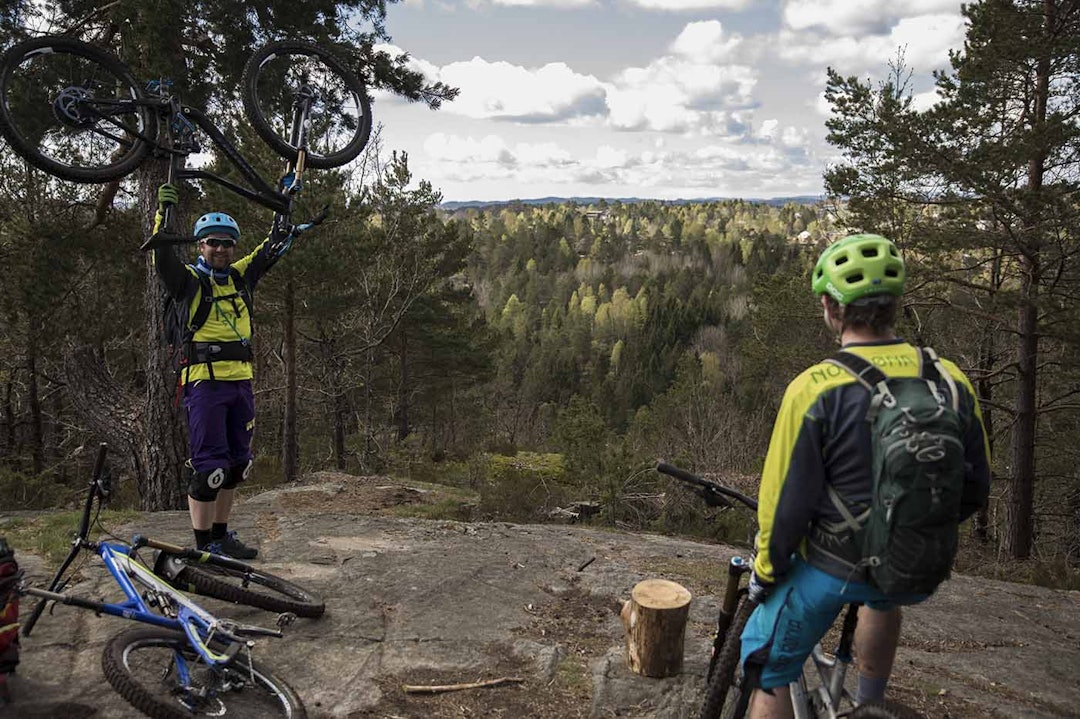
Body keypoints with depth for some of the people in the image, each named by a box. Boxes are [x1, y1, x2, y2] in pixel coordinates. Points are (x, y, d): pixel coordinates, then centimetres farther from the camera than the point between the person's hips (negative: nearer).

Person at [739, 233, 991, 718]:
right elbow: (975, 489, 4)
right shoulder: (952, 381, -7)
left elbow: (785, 504, -18)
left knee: (769, 667, 16)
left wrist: (764, 573, -1)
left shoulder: (815, 388, -21)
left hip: (832, 568, -5)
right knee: (883, 597, 40)